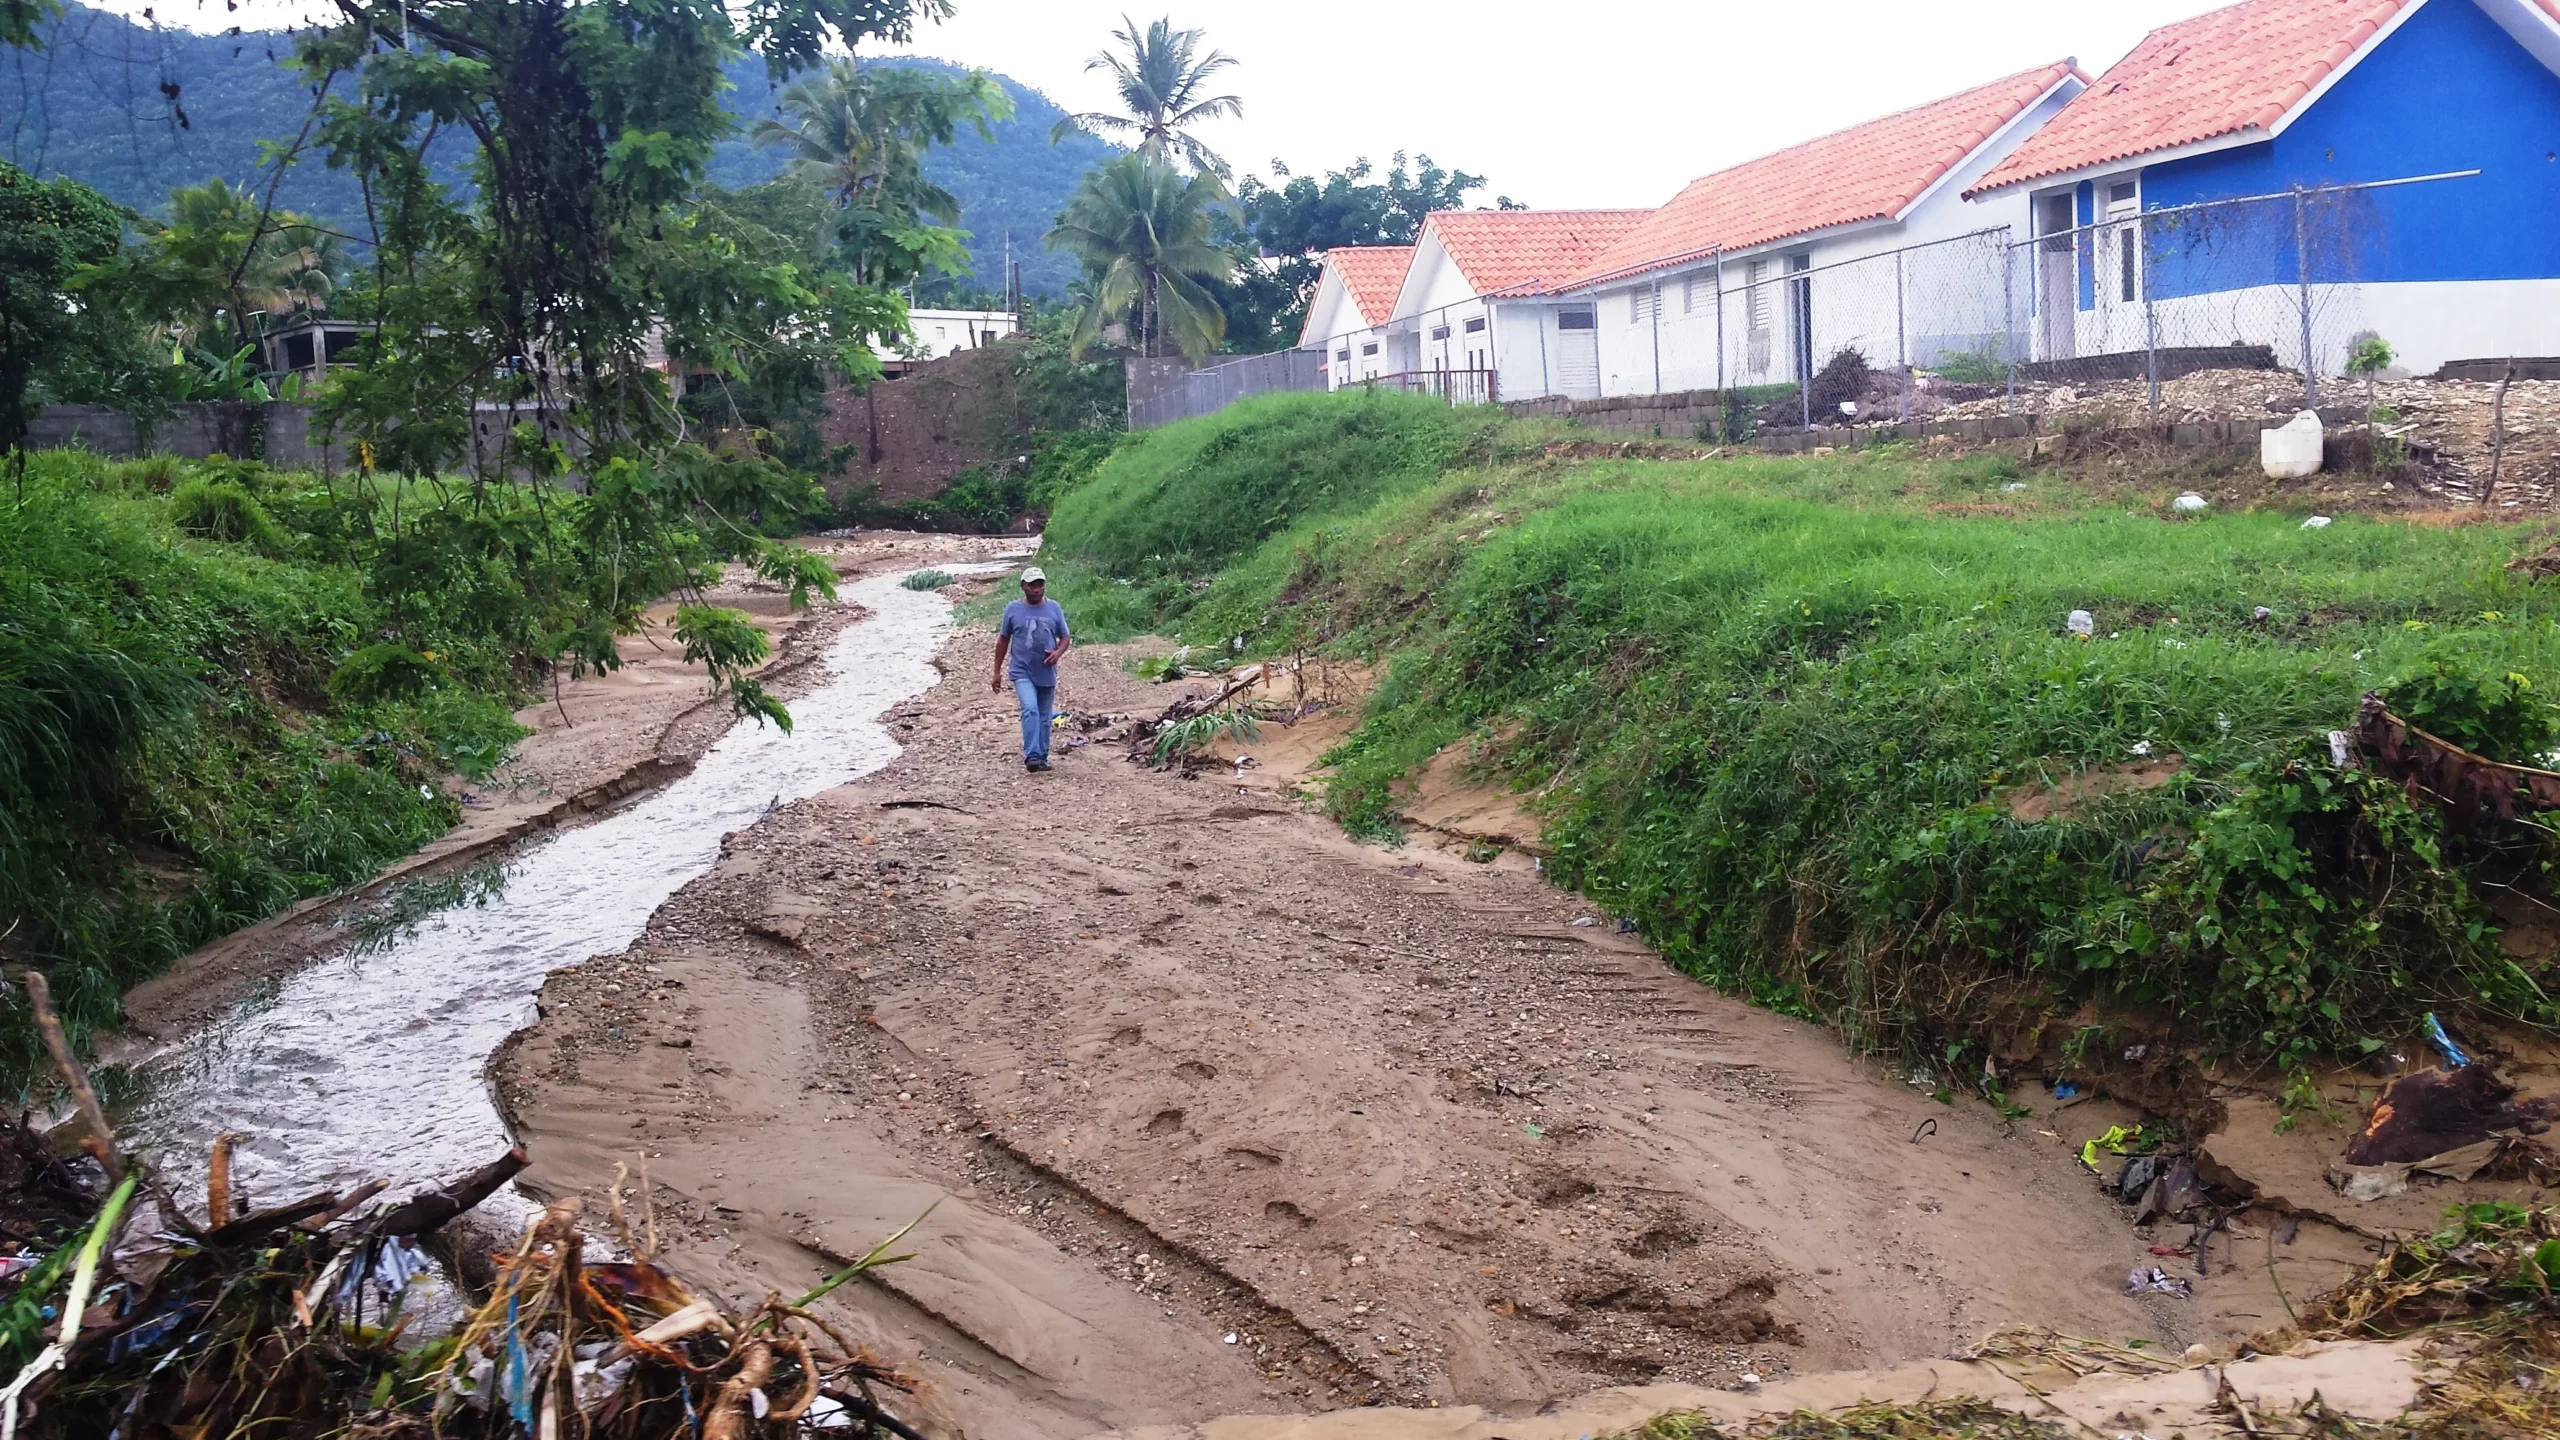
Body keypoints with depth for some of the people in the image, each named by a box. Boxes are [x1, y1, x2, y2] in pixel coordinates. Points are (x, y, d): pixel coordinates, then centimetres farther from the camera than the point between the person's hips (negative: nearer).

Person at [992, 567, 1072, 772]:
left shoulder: (1054, 608, 3)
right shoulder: (1013, 610, -1)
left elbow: (1064, 637, 9)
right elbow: (1003, 641, 7)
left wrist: (1058, 652, -13)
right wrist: (997, 672, 6)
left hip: (1047, 673, 3)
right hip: (1022, 672, -3)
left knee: (1044, 717, 10)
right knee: (1030, 710, -22)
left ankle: (1042, 758, 20)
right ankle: (1032, 756, -26)